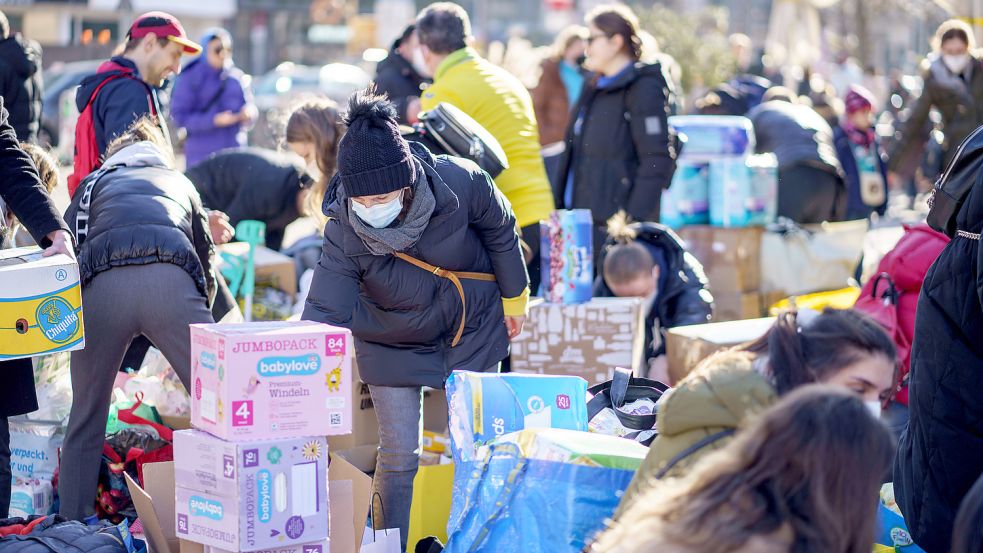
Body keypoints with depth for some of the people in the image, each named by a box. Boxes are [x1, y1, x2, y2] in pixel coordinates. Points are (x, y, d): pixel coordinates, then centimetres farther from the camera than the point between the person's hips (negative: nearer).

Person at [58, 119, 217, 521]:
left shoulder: (94, 183, 35)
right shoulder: (179, 183, 38)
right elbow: (206, 258, 37)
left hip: (101, 284, 0)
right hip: (171, 280, 0)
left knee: (86, 419, 12)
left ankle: (72, 528, 11)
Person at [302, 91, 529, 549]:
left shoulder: (460, 183, -32)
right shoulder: (344, 233, -32)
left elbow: (501, 231, -10)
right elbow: (324, 313, -32)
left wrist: (514, 297, 4)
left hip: (475, 331, 1)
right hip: (394, 345, -1)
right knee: (399, 456, -3)